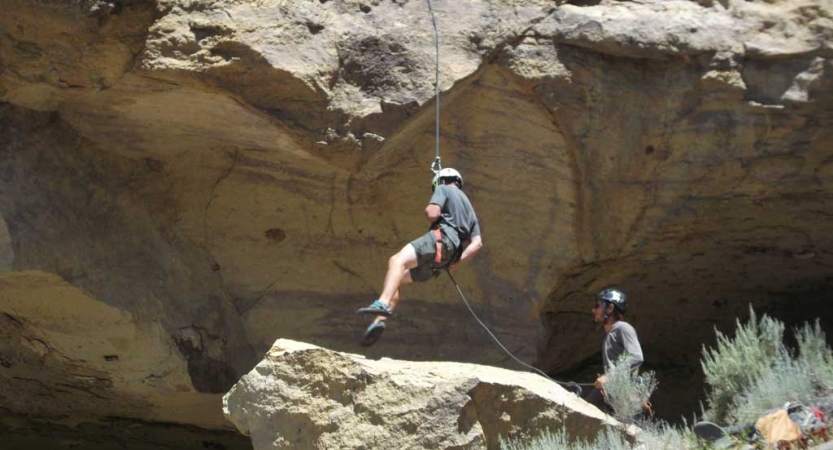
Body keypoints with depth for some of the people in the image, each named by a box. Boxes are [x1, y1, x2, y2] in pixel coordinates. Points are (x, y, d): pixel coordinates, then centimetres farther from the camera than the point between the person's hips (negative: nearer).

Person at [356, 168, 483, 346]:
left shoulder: (444, 189, 14)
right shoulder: (469, 209, 35)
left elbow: (432, 213, -7)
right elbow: (477, 243, 20)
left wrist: (428, 210, 17)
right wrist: (457, 261, 12)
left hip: (441, 239, -9)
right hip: (451, 253, 9)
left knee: (397, 261, -29)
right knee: (396, 278, 11)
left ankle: (382, 304, -54)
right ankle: (379, 321, -6)